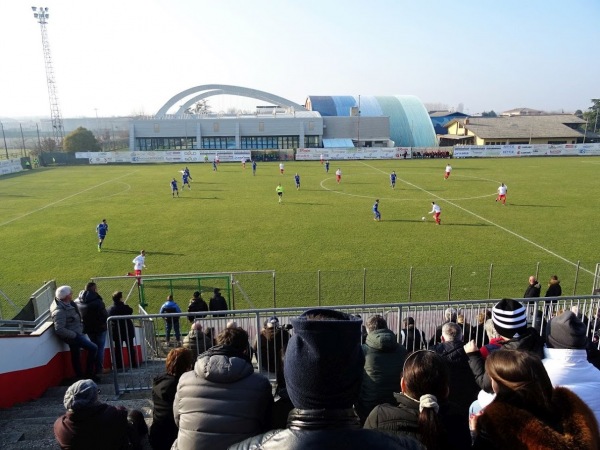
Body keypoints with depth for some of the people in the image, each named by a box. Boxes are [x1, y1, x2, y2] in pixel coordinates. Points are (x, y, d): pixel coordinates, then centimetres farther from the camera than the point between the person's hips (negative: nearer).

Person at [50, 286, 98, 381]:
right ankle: (89, 373, -2)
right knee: (93, 348, -13)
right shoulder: (59, 311, -27)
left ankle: (79, 376, 37)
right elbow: (59, 330, -32)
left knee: (75, 355, 21)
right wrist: (74, 335, -24)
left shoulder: (66, 304, 1)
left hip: (75, 333, 10)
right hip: (72, 336, -10)